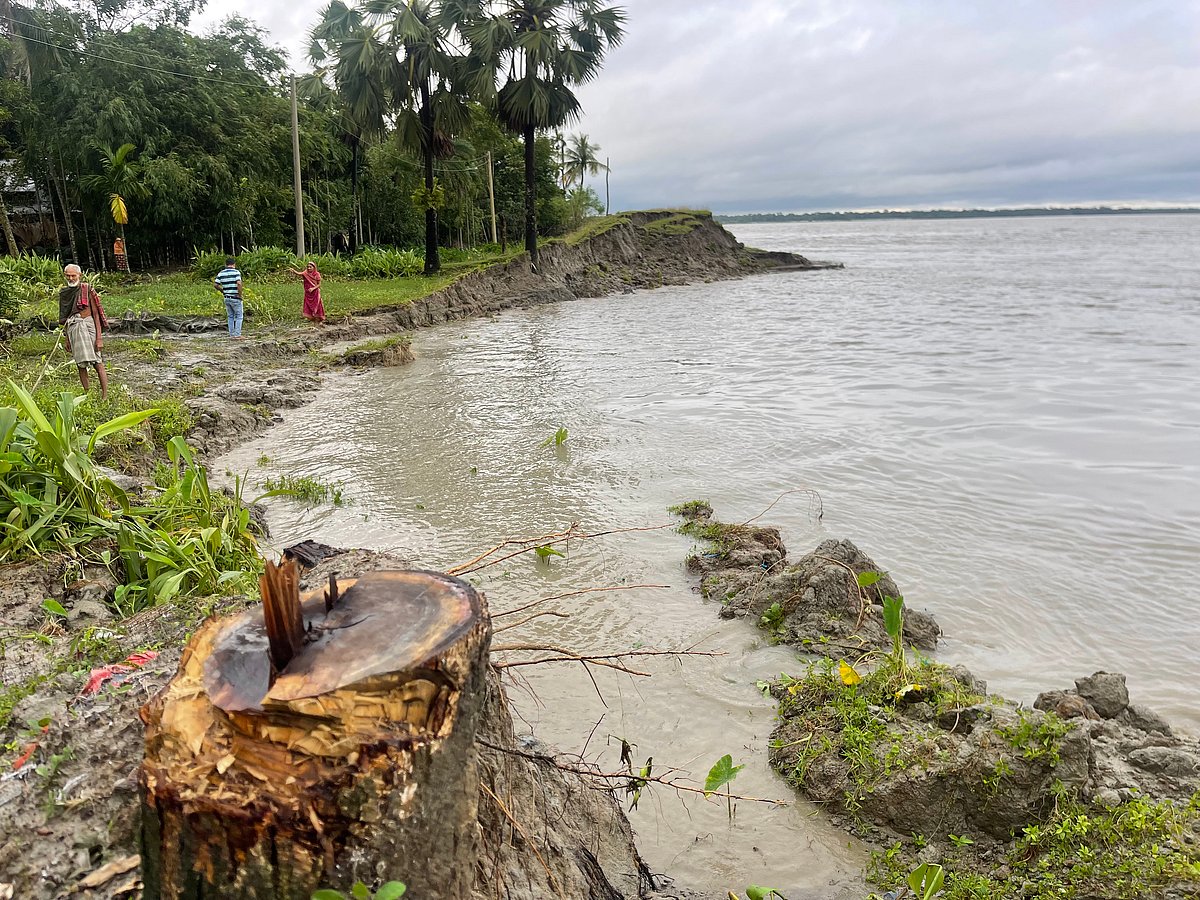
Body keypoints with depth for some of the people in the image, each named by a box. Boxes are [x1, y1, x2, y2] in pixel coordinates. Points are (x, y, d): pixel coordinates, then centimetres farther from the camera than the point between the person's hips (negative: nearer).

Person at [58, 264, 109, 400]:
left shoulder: (87, 289, -2)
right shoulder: (63, 292, 12)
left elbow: (96, 313, -4)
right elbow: (64, 317, 19)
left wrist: (99, 337, -10)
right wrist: (66, 339, 17)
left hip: (87, 326, -5)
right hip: (72, 329, 5)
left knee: (97, 362, -9)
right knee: (80, 364, 5)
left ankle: (105, 396, -8)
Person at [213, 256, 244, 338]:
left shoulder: (221, 273, 4)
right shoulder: (236, 272, -11)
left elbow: (215, 285, 2)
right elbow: (239, 283, -25)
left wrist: (223, 290, 16)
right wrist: (240, 294, -13)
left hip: (227, 298, 5)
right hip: (235, 298, -5)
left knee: (230, 317, 15)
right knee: (238, 316, 4)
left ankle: (232, 334, 16)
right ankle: (237, 334, -1)